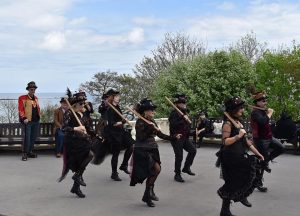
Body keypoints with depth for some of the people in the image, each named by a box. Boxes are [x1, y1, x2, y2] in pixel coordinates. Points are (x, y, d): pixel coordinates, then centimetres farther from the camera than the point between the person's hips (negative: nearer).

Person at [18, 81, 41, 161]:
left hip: (36, 121, 7)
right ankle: (25, 154, -1)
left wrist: (39, 115, 14)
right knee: (27, 137, -8)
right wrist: (24, 118, -21)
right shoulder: (22, 98, -6)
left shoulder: (36, 98, 15)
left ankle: (30, 152, 21)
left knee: (33, 137, 11)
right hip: (28, 121, -6)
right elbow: (20, 109, -12)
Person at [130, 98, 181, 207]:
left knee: (152, 173, 7)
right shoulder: (140, 122, -13)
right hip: (142, 151, -8)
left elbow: (160, 135, 12)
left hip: (152, 150, 8)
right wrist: (150, 129, -28)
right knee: (156, 169, -19)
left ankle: (147, 196, 21)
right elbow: (141, 137, -22)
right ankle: (149, 191, 1)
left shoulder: (152, 122, 9)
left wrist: (174, 137, 8)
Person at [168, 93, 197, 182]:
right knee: (179, 157, -4)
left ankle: (186, 168, 17)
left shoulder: (184, 112, 14)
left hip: (185, 138, 8)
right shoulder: (174, 113, -14)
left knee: (193, 150, 1)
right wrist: (183, 119, -26)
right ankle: (177, 175, 10)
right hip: (176, 138, -8)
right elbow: (173, 124, -28)